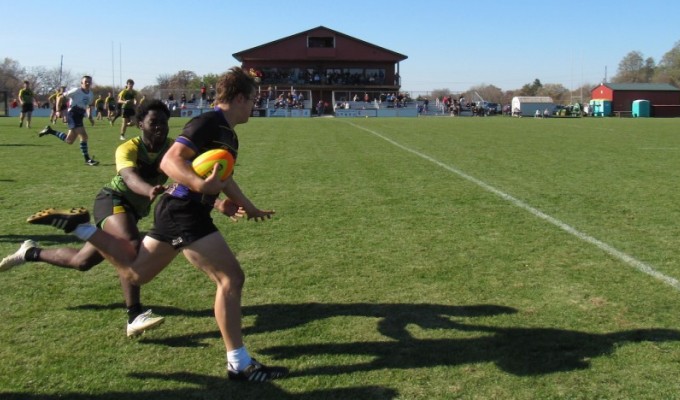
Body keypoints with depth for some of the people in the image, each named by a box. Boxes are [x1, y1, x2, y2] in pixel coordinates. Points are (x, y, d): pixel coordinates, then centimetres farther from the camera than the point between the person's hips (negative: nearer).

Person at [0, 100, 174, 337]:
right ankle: (135, 317, -35)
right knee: (132, 245, -36)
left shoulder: (172, 149, -9)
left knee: (81, 261, 16)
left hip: (133, 212, 6)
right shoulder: (128, 149, -21)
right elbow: (130, 177, -43)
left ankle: (31, 253, 43)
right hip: (113, 200, -6)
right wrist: (150, 191, -65)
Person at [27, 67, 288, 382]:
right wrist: (200, 185, -42)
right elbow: (170, 161, -26)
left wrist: (250, 208, 36)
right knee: (231, 279, -10)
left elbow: (223, 177, 31)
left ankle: (77, 226, 24)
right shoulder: (208, 123, -15)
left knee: (134, 272, 22)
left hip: (178, 212, 10)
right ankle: (239, 364, -3)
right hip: (184, 212, -10)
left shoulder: (229, 136, 15)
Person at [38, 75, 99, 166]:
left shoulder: (91, 94, 11)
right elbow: (60, 98, -5)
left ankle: (50, 131, 27)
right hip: (73, 115, -8)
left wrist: (90, 117, 14)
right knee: (84, 136, -17)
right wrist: (58, 110, -11)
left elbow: (89, 106, 28)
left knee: (69, 141, 12)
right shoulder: (76, 91, -10)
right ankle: (87, 160, -12)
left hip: (80, 117, 8)